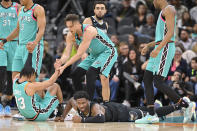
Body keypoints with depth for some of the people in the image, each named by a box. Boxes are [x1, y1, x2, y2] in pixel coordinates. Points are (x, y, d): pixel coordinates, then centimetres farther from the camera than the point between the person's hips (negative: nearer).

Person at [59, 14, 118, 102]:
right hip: (94, 54, 9)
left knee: (91, 73, -27)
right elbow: (66, 54, -8)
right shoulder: (71, 35, -9)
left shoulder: (88, 31, -33)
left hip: (108, 52, -8)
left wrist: (64, 66, -37)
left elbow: (79, 54, -35)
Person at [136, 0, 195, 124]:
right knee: (147, 80, 5)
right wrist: (149, 45, 27)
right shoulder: (163, 12, 23)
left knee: (158, 82, -14)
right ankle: (151, 115, 3)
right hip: (160, 50, 10)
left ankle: (186, 105, -10)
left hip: (165, 49, -10)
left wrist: (158, 48, -26)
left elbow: (170, 32, -19)